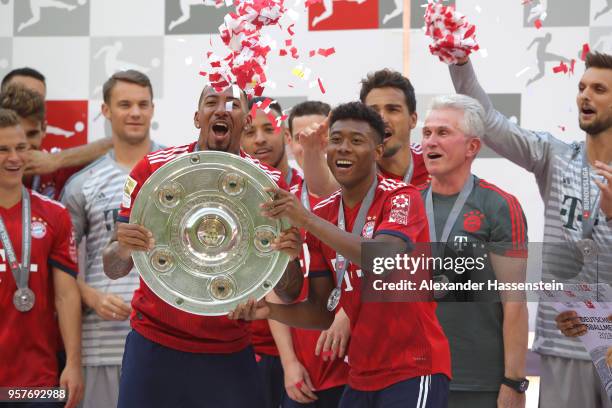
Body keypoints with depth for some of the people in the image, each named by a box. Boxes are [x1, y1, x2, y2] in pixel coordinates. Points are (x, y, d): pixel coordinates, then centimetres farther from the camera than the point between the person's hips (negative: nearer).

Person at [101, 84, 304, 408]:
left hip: (230, 353, 1)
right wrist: (123, 249, -24)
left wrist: (289, 256, -22)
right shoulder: (152, 168, -5)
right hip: (154, 344, -1)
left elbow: (287, 294, 0)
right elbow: (112, 269, -1)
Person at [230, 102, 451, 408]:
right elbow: (322, 312, 10)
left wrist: (307, 220, -27)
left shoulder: (402, 198, -8)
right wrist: (270, 311, -9)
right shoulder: (322, 215, 9)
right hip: (361, 378, 6)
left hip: (413, 372, -6)